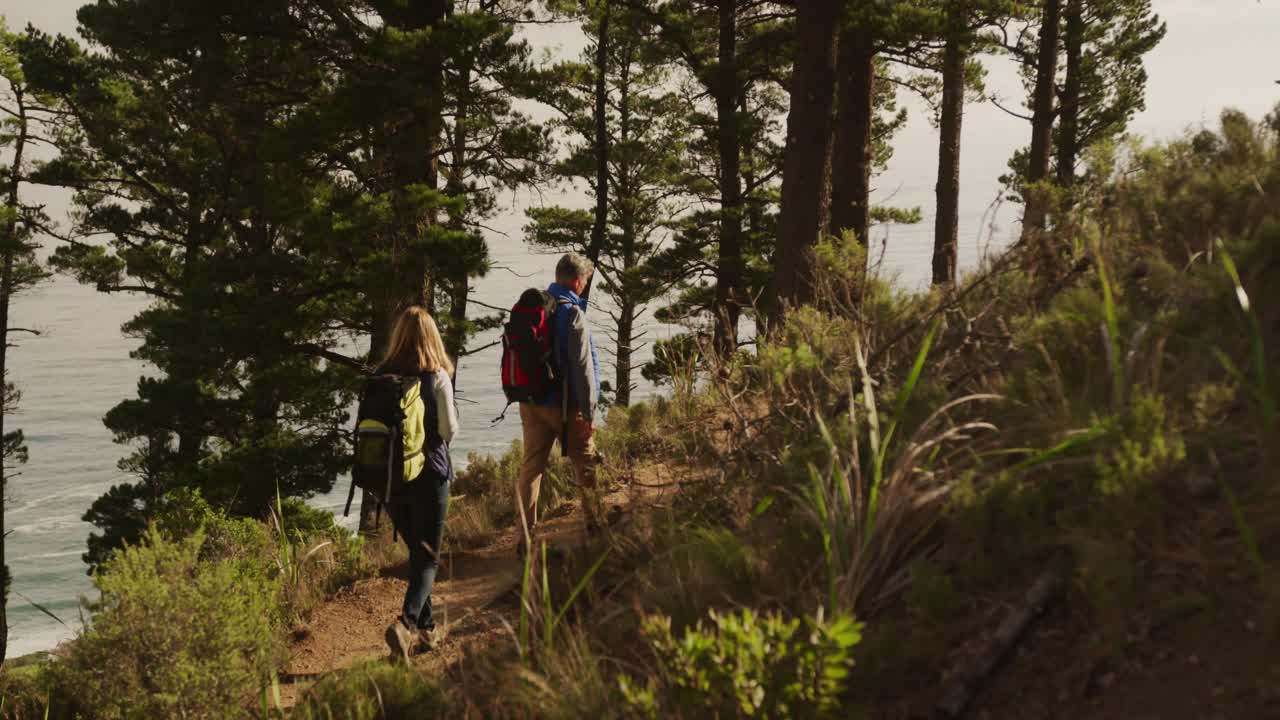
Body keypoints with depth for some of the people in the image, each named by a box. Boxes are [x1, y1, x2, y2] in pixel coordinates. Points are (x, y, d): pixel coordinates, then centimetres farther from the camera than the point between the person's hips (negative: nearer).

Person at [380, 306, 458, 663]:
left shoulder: (381, 377, -2)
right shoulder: (437, 377, -11)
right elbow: (449, 429, -9)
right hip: (428, 473, -4)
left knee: (416, 551, 20)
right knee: (428, 557, 2)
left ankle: (425, 628, 26)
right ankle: (407, 622, -21)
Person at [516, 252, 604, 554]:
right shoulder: (573, 313, -15)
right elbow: (583, 367, -17)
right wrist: (588, 412, -14)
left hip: (530, 402, 5)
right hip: (564, 405, -5)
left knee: (531, 467, 5)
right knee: (585, 465, 14)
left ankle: (524, 537, 0)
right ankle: (595, 524, 27)